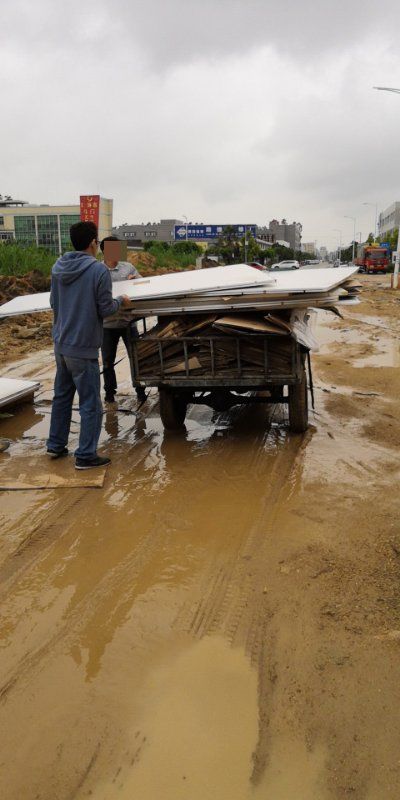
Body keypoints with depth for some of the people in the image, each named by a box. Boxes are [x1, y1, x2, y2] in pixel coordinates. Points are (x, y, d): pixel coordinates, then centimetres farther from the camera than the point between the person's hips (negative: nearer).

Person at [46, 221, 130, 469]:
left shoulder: (58, 267, 5)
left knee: (62, 395, 20)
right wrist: (121, 301, 8)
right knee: (90, 404, 3)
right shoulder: (99, 269, -15)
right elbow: (105, 310, -11)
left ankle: (56, 445, 31)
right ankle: (86, 455, 9)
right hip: (83, 347, -7)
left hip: (60, 344, 7)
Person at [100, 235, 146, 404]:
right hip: (108, 323, -1)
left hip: (128, 320, 1)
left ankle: (140, 390, 21)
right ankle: (109, 391, 26)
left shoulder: (128, 267, 3)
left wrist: (133, 280, -12)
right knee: (108, 360, 10)